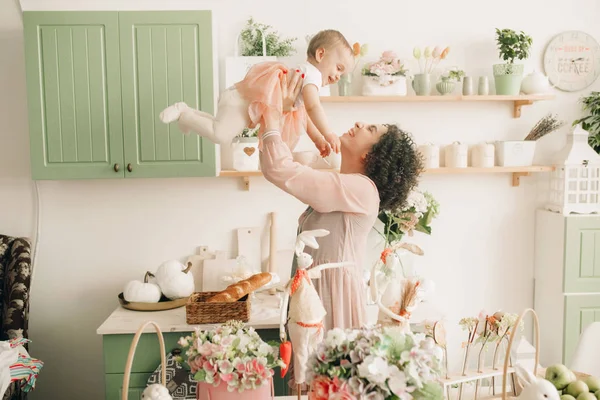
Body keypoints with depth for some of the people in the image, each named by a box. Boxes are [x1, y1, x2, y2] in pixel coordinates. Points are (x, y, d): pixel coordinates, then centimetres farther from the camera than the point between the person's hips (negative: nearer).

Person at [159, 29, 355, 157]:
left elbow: (304, 116, 19)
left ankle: (190, 115, 32)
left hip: (247, 101, 11)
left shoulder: (304, 74, 18)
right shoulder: (312, 73, -15)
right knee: (220, 135, -24)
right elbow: (313, 107, -30)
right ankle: (183, 112, -6)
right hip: (242, 101, -11)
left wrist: (317, 140, 11)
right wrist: (328, 135, -29)